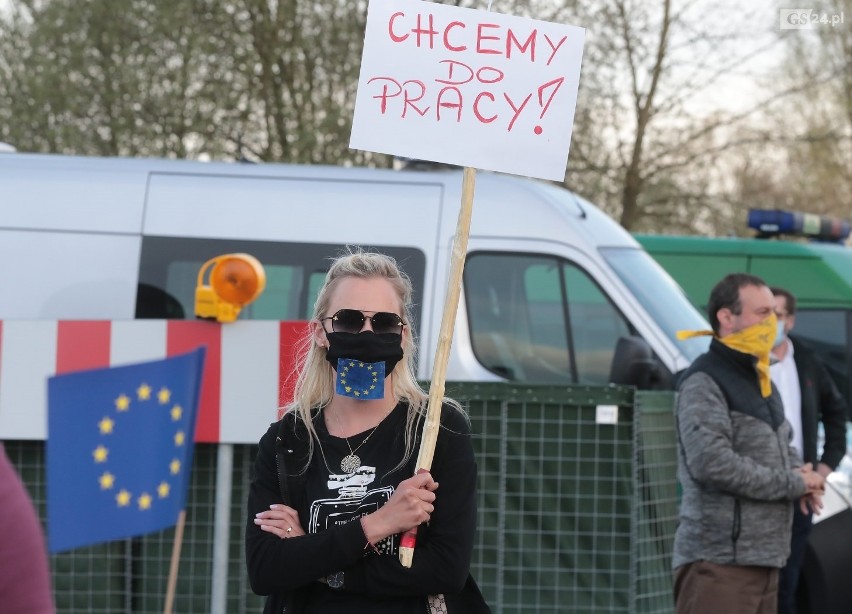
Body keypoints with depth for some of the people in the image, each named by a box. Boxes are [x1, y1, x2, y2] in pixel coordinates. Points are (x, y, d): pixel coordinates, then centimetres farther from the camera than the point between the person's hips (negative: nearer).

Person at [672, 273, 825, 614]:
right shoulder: (704, 383, -11)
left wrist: (800, 474, 6)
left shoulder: (758, 380, 20)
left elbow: (781, 445, 31)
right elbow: (712, 463, -22)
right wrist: (792, 483, -13)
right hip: (718, 559, -10)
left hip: (764, 558, 10)